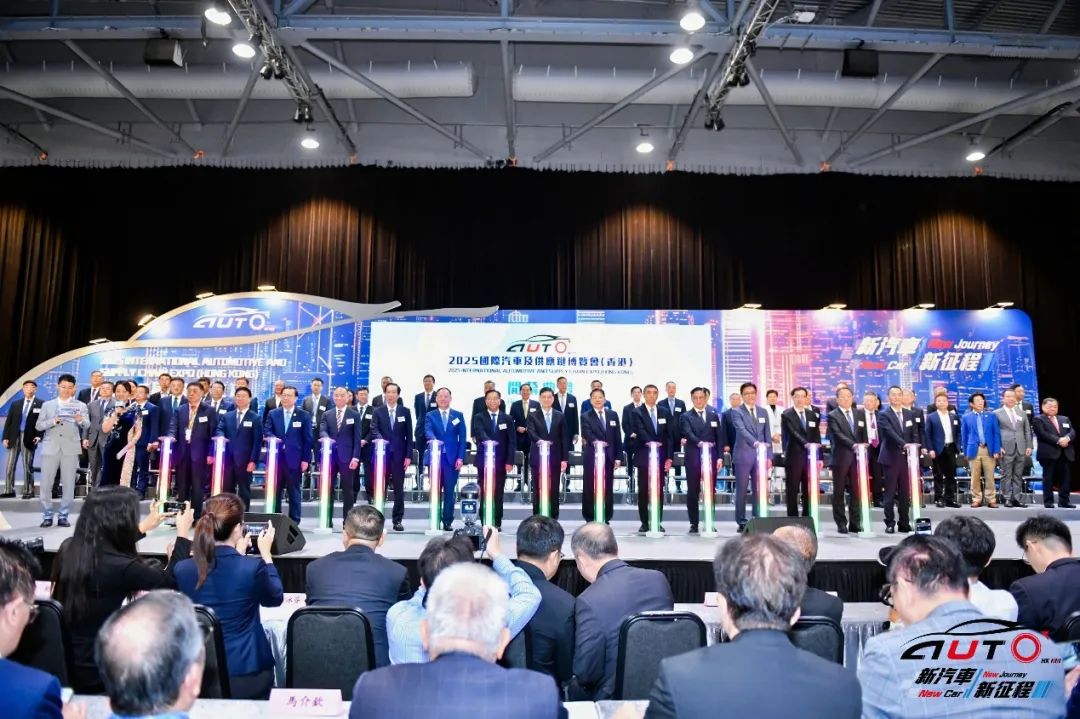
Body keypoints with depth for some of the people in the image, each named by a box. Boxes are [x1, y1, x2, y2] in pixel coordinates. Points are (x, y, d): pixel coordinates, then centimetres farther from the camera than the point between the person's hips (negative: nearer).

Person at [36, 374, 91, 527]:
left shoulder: (80, 406, 7)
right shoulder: (47, 405, 11)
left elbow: (87, 426, -6)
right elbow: (38, 426, 5)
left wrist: (81, 420, -28)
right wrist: (53, 421, -14)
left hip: (71, 448, -1)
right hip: (50, 447, 1)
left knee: (68, 484, 1)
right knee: (46, 483, 1)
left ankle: (63, 516, 9)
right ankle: (47, 516, 11)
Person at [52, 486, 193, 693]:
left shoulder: (68, 548, -7)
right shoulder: (119, 567, -28)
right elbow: (170, 580, -9)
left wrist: (143, 527, 30)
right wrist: (183, 533, 4)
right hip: (94, 676, -7)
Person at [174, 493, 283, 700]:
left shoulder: (182, 569, -10)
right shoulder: (253, 567, -20)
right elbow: (275, 598, 3)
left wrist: (238, 555, 18)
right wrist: (266, 554, 9)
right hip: (247, 676, -3)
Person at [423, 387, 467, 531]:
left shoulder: (458, 416, 9)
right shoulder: (430, 416, 7)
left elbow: (462, 438, 5)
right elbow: (428, 432, -11)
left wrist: (460, 457, -5)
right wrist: (434, 440, -34)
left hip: (452, 458, 0)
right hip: (435, 457, 0)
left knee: (449, 491, 2)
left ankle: (448, 522, 10)